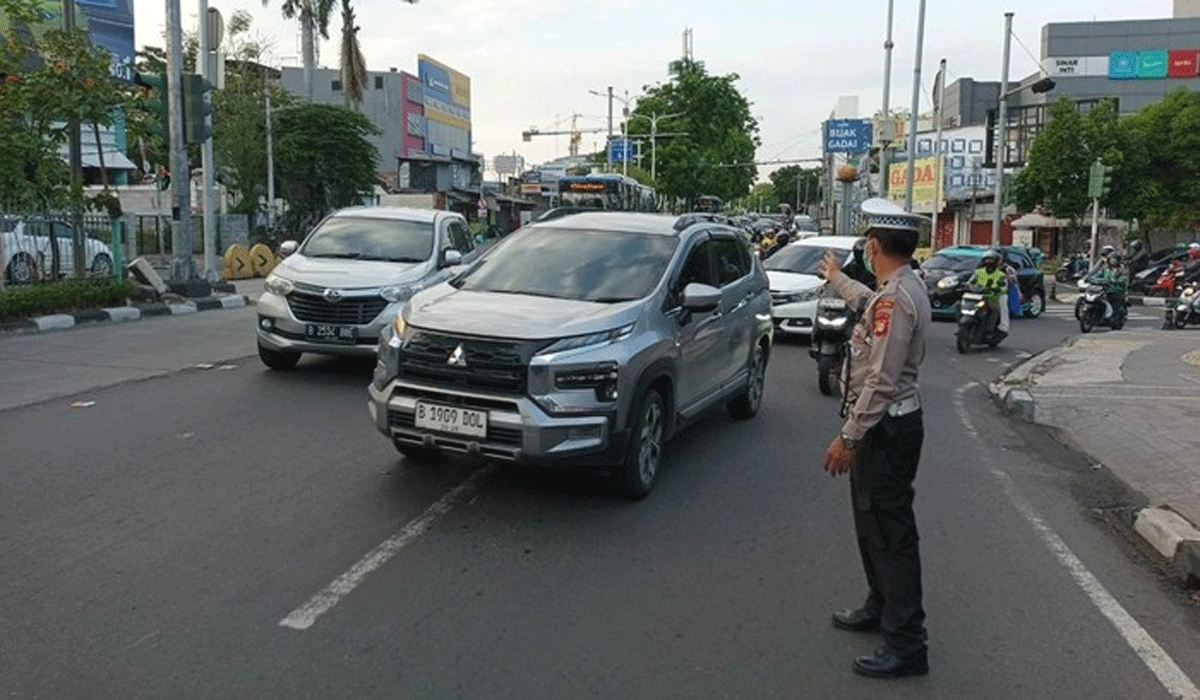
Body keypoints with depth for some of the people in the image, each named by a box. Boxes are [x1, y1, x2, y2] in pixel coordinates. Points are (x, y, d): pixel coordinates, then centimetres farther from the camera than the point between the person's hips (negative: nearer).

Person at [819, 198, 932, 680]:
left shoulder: (895, 300, -22)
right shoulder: (903, 288, 10)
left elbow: (881, 382, -25)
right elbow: (871, 304, 36)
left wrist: (848, 438, -21)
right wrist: (837, 279, 53)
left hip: (885, 428, -10)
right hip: (889, 425, 10)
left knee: (891, 532, -4)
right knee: (873, 523, 21)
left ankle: (906, 646, 4)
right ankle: (881, 608, 36)